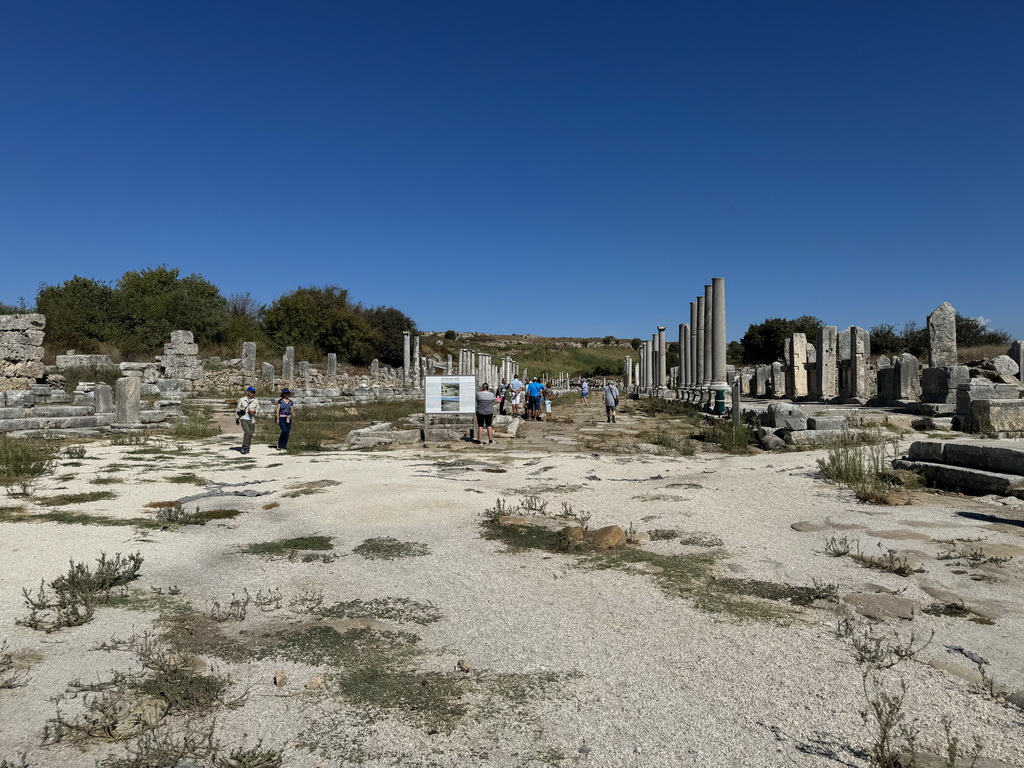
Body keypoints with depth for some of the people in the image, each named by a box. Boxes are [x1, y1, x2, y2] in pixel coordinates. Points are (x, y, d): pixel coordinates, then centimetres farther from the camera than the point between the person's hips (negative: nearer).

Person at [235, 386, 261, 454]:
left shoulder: (256, 401, 6)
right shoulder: (242, 400, 3)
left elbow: (258, 409, 6)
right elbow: (238, 409, 11)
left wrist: (254, 411, -16)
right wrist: (237, 418, 15)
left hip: (252, 420, 2)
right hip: (243, 419, -2)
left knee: (250, 434, 4)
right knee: (247, 432, -20)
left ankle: (247, 448, 19)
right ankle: (245, 447, -10)